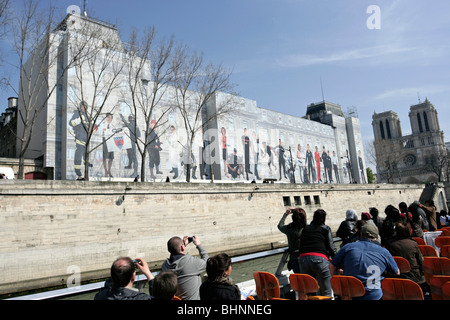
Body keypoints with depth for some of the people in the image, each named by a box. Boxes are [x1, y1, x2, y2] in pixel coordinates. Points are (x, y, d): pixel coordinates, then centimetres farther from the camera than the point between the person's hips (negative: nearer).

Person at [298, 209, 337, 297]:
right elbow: (331, 247, 3)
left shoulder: (305, 229, 20)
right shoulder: (325, 228, 10)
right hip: (319, 259, -4)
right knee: (327, 292, 1)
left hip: (303, 258, 4)